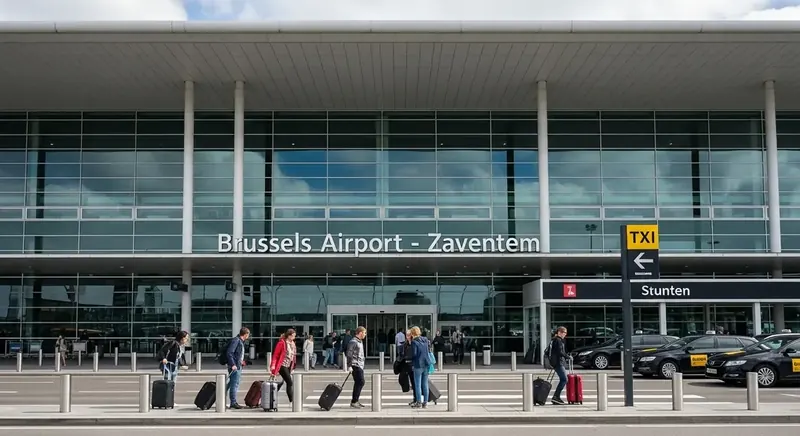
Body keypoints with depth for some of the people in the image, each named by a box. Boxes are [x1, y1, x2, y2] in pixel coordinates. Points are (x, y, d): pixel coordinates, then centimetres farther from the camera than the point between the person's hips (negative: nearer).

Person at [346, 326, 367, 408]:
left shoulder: (360, 341, 18)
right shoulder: (353, 342, -13)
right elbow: (349, 354, -18)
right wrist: (349, 366, -20)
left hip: (360, 365, 10)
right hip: (355, 365, -10)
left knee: (359, 383, 12)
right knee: (360, 382, -13)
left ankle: (355, 401, 20)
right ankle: (354, 402, -11)